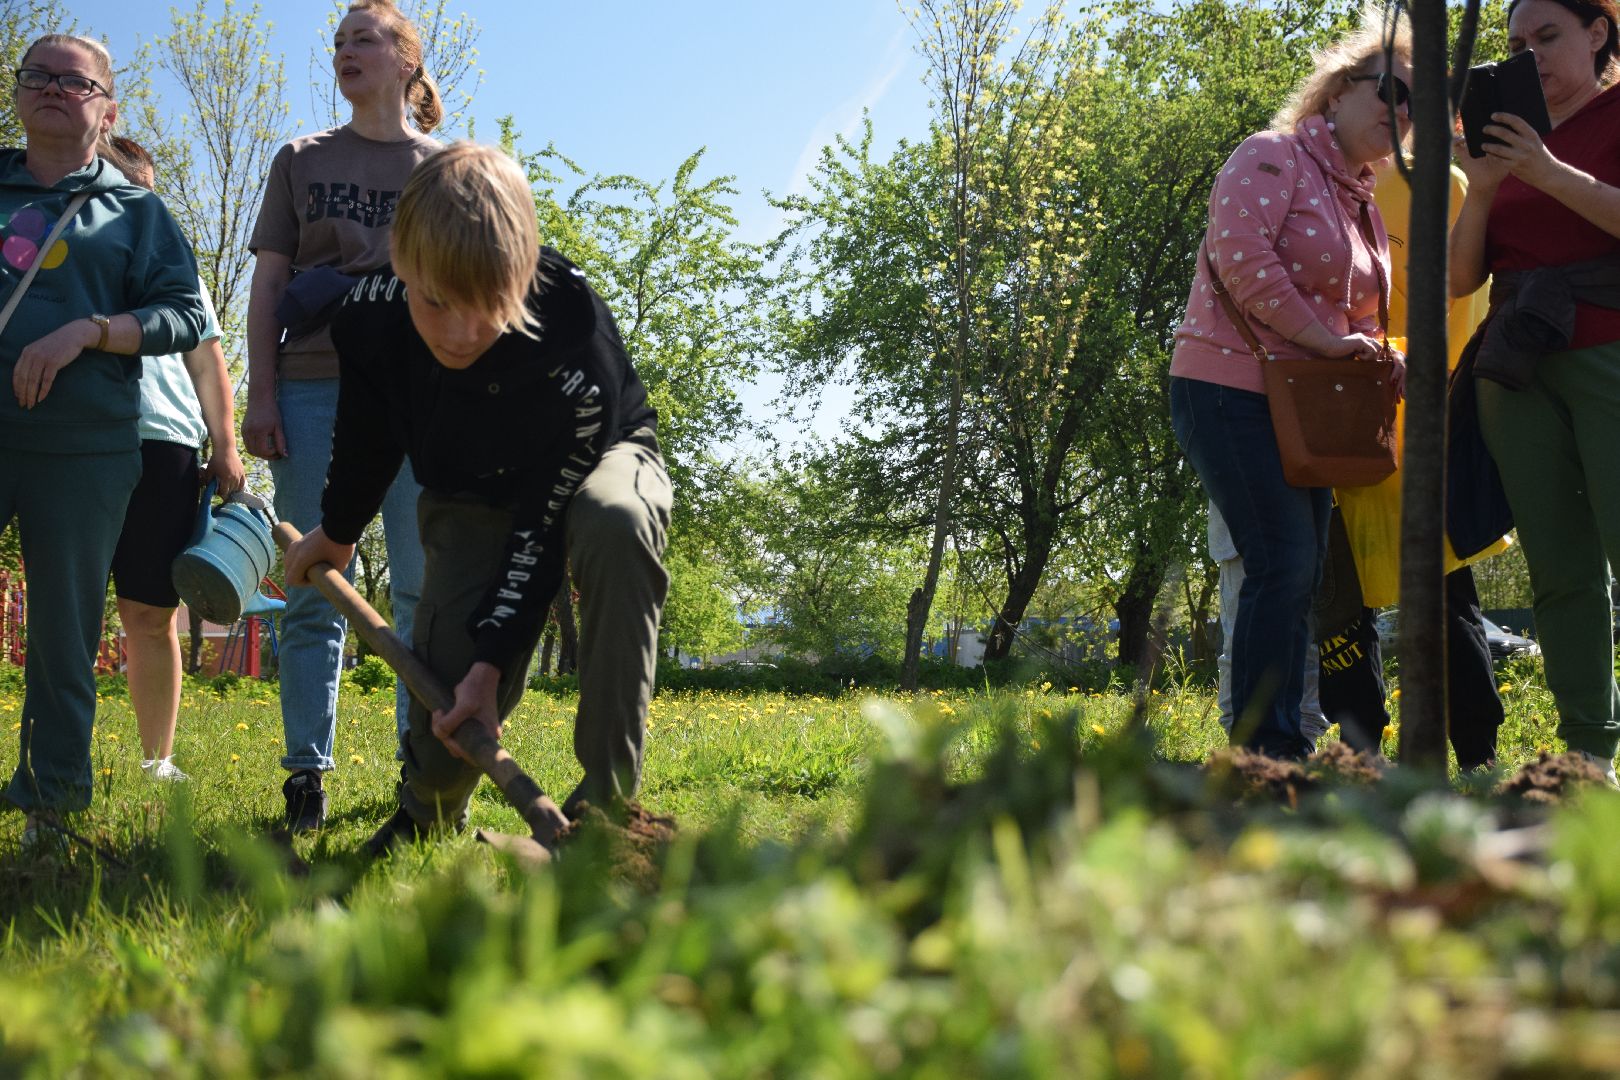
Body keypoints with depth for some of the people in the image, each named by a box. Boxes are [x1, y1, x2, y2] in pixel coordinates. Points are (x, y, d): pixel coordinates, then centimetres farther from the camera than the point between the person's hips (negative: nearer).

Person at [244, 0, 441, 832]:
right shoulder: (301, 162, 16)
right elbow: (268, 287, 11)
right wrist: (260, 395, 1)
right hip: (314, 386, 1)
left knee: (424, 591, -2)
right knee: (311, 590, -1)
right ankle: (306, 774, 3)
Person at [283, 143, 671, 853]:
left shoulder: (577, 349, -39)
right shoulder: (371, 317, -25)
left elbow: (541, 525, -31)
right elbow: (367, 440, 0)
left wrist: (491, 659, -34)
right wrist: (336, 532, 16)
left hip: (592, 463, -3)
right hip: (468, 495, 3)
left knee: (616, 527, -41)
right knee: (445, 691, -14)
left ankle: (607, 800, -31)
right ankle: (428, 814, 26)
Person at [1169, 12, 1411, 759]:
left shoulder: (1365, 207, 20)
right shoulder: (1273, 159, -7)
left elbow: (1356, 312, 28)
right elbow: (1239, 252, -22)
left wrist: (1375, 358, 4)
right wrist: (1322, 337, -20)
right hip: (1231, 392, -9)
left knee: (1299, 579, 8)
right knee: (1284, 564, -16)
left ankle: (1282, 746, 12)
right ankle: (1265, 744, -12)